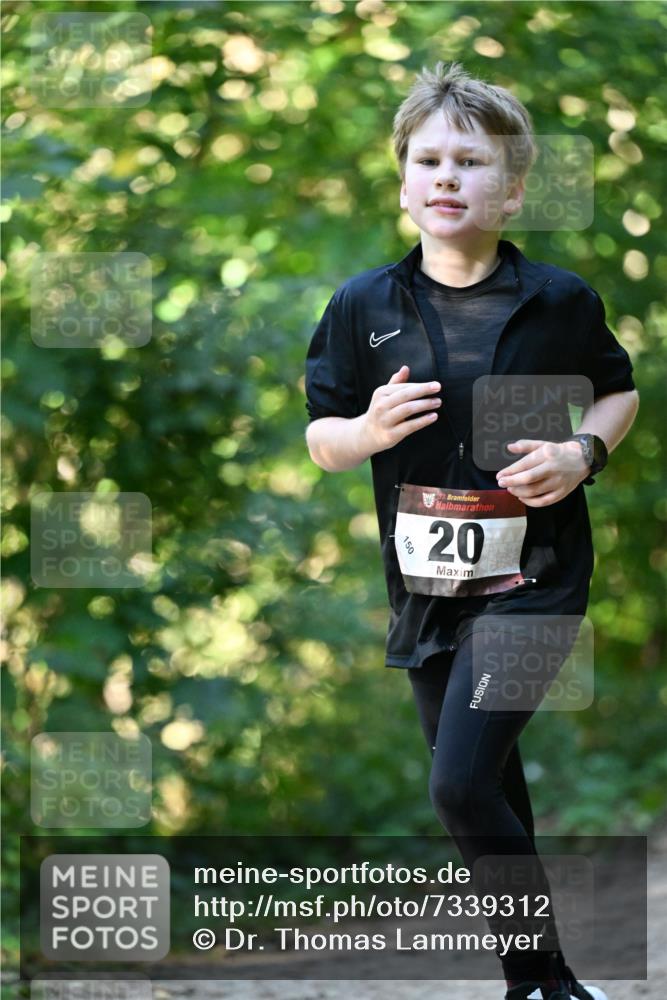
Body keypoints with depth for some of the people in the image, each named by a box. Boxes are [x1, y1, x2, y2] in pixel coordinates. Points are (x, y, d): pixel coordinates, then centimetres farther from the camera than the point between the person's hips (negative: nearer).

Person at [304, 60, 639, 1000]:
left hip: (530, 579, -4)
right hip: (424, 587, 4)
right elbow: (320, 438, 6)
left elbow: (619, 392, 10)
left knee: (461, 783, -18)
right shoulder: (364, 306, -1)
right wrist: (371, 430, -16)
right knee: (490, 789, 15)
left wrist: (582, 452, -10)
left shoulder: (558, 301, -6)